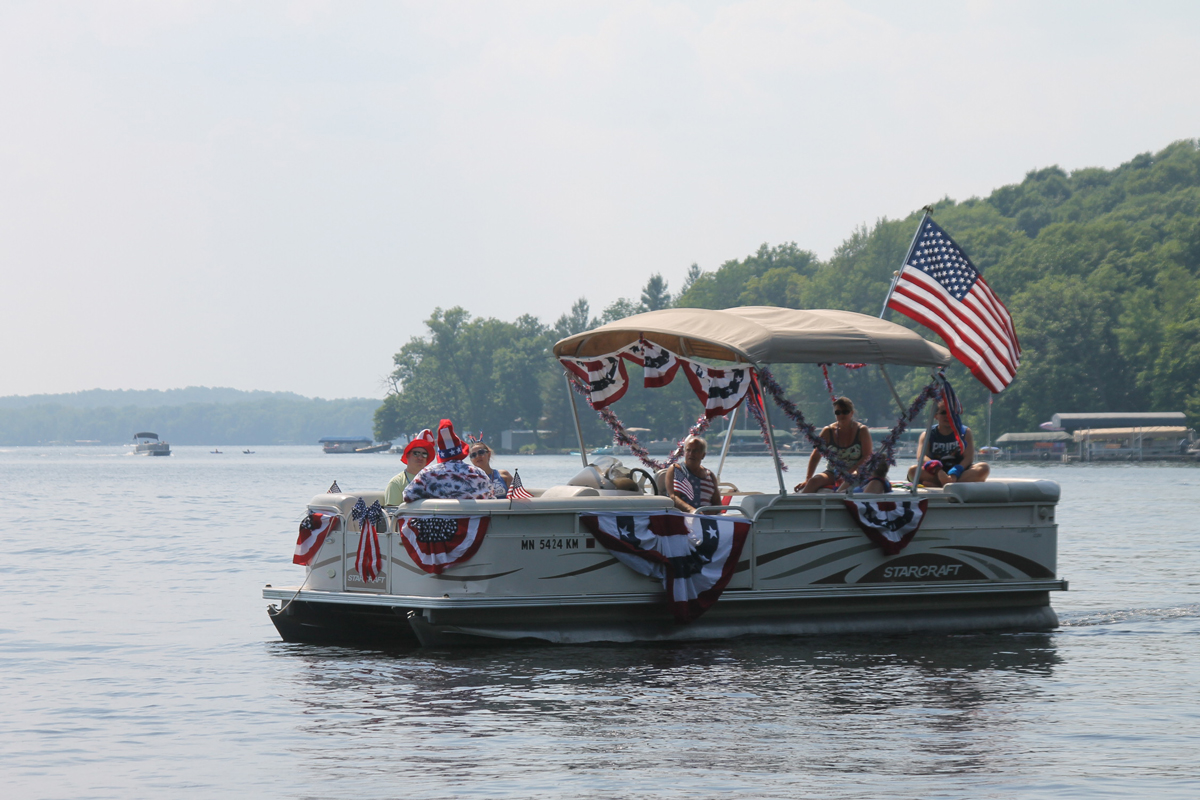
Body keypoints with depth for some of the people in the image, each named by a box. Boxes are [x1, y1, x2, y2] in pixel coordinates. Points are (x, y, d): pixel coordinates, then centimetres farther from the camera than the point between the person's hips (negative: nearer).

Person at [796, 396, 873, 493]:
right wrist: (807, 479, -4)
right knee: (814, 481, -29)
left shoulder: (862, 431, -1)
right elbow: (815, 457, 8)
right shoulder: (828, 431, 6)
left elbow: (867, 456, -8)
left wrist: (849, 472, -20)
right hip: (833, 475, 3)